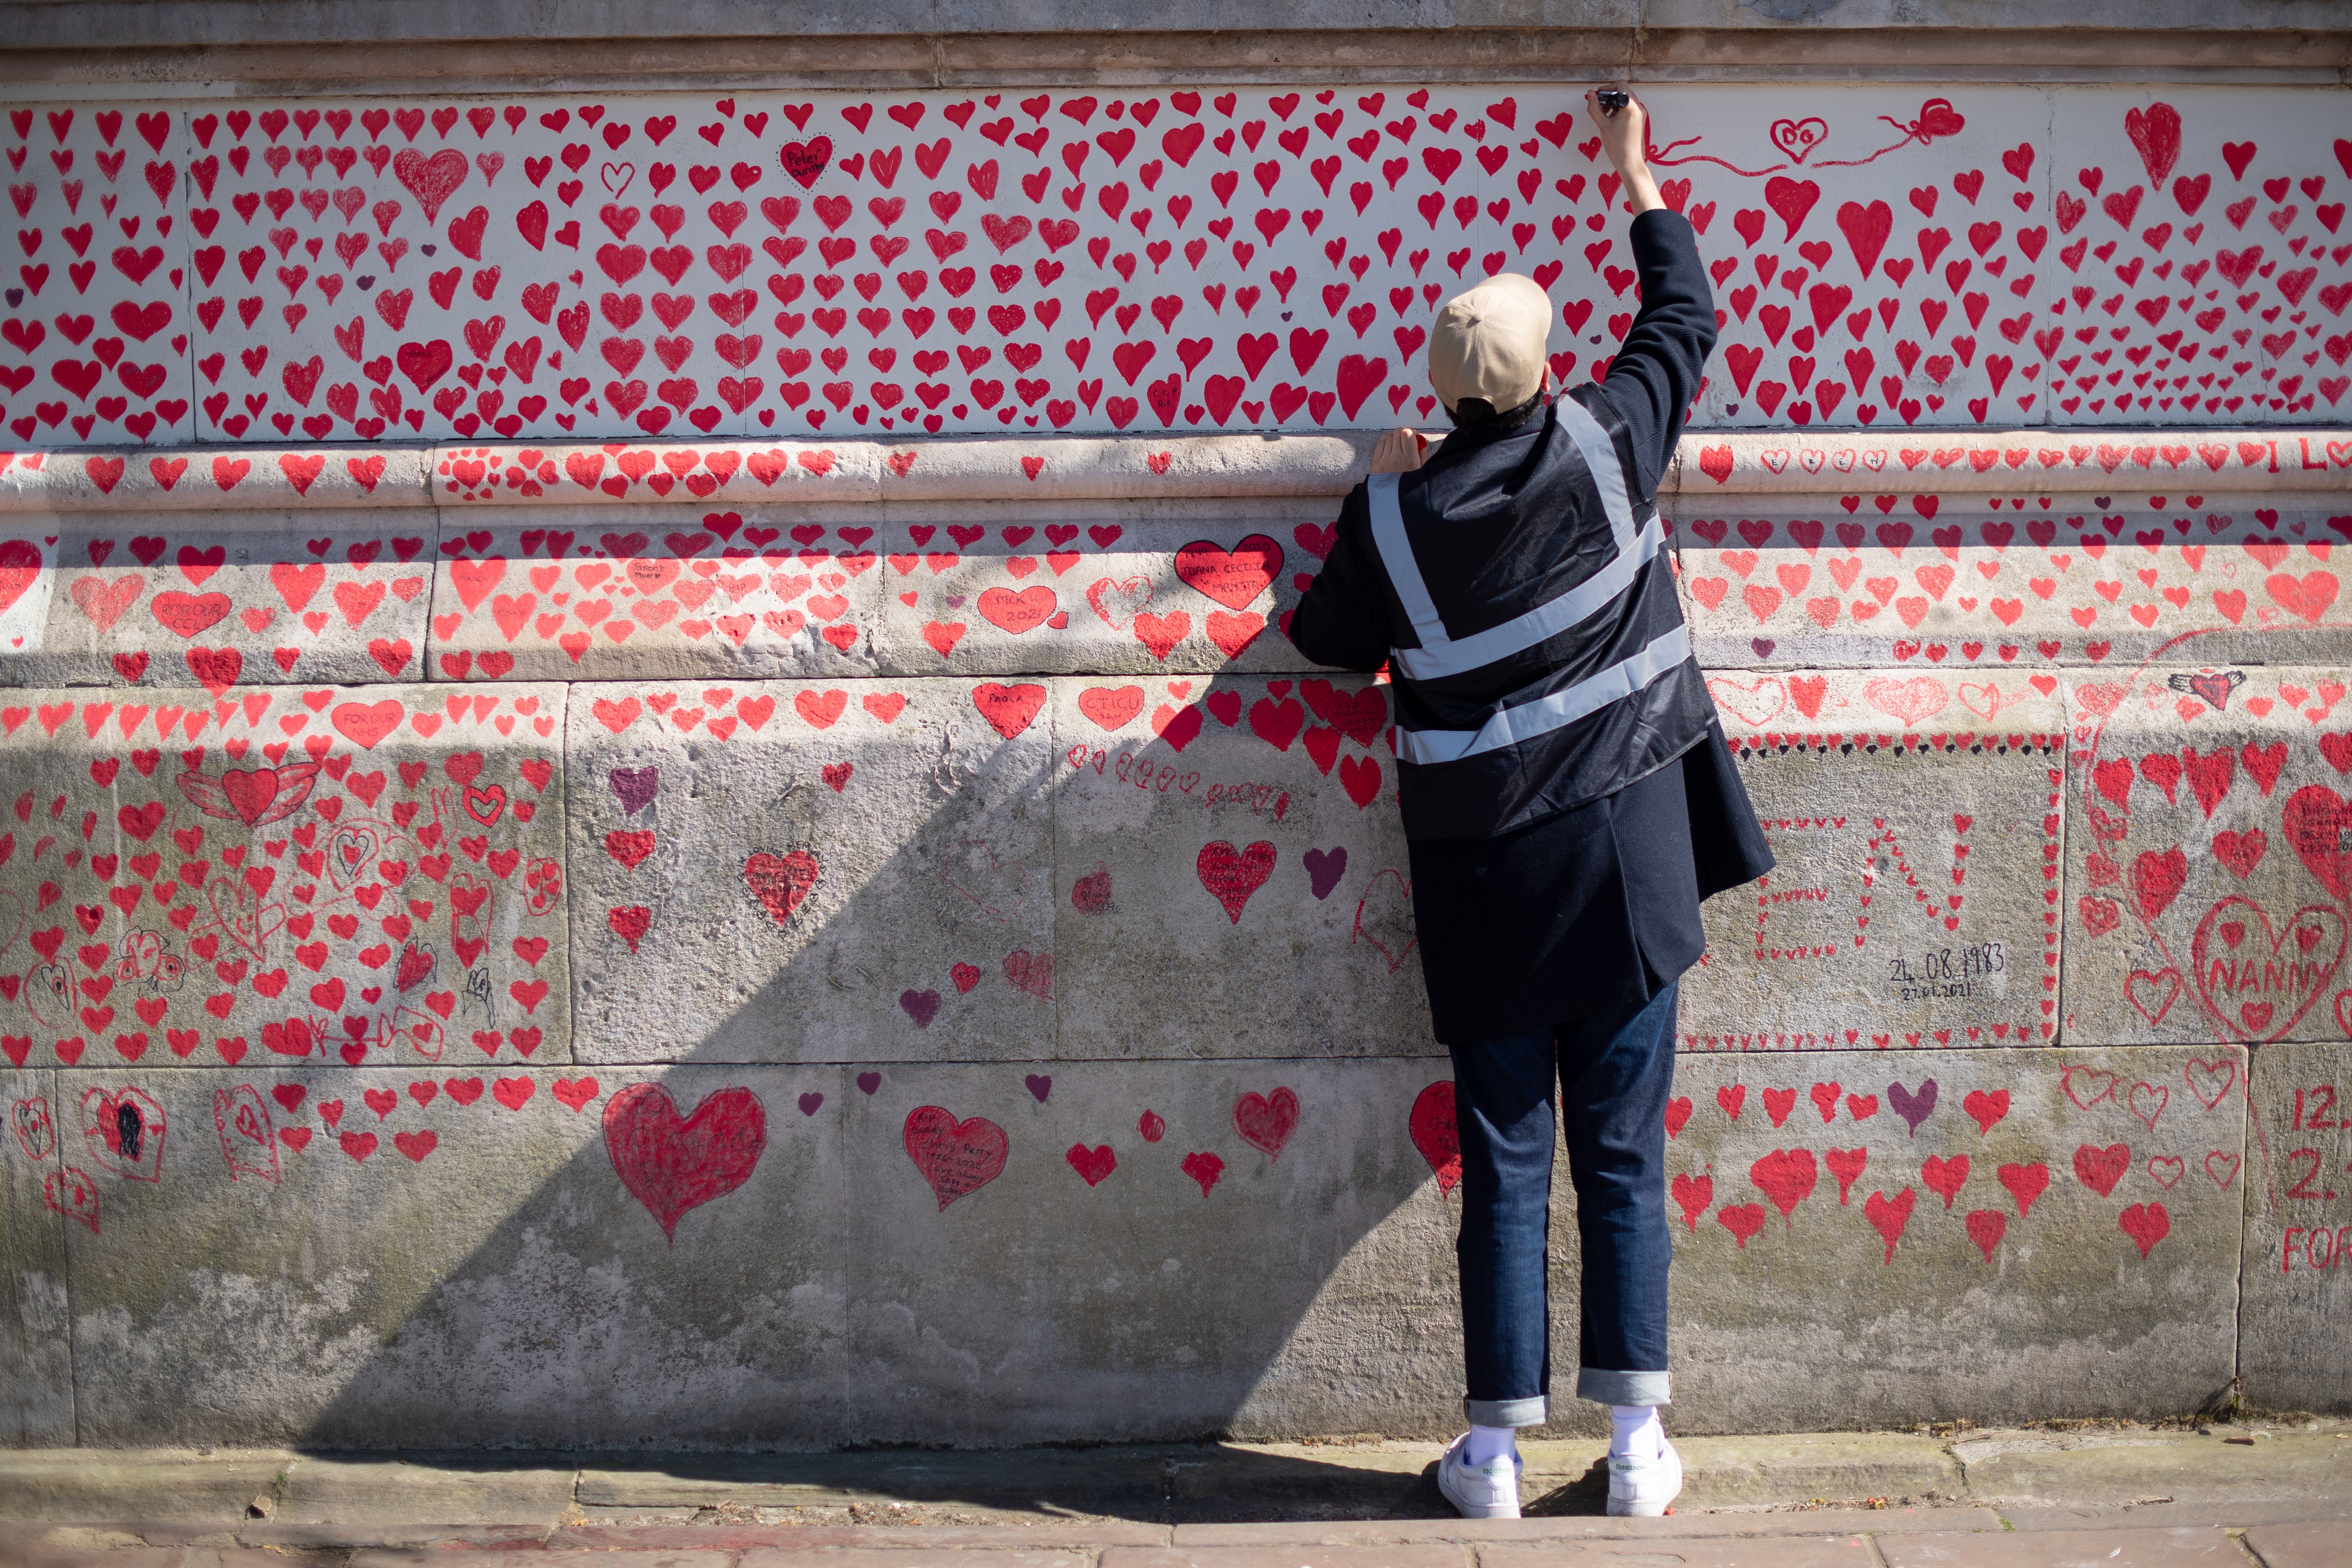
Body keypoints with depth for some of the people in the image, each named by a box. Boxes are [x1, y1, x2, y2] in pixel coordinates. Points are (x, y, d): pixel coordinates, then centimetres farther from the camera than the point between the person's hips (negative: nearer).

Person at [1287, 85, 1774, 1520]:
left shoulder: (1396, 512, -7)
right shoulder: (1605, 446, -6)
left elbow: (1333, 641, 9)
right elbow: (1688, 315, 11)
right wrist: (1635, 172, 23)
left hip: (1483, 872, 0)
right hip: (1623, 853, 0)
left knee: (1506, 1160, 6)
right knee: (1624, 1151, 6)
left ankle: (1498, 1448, 10)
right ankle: (1637, 1438, 9)